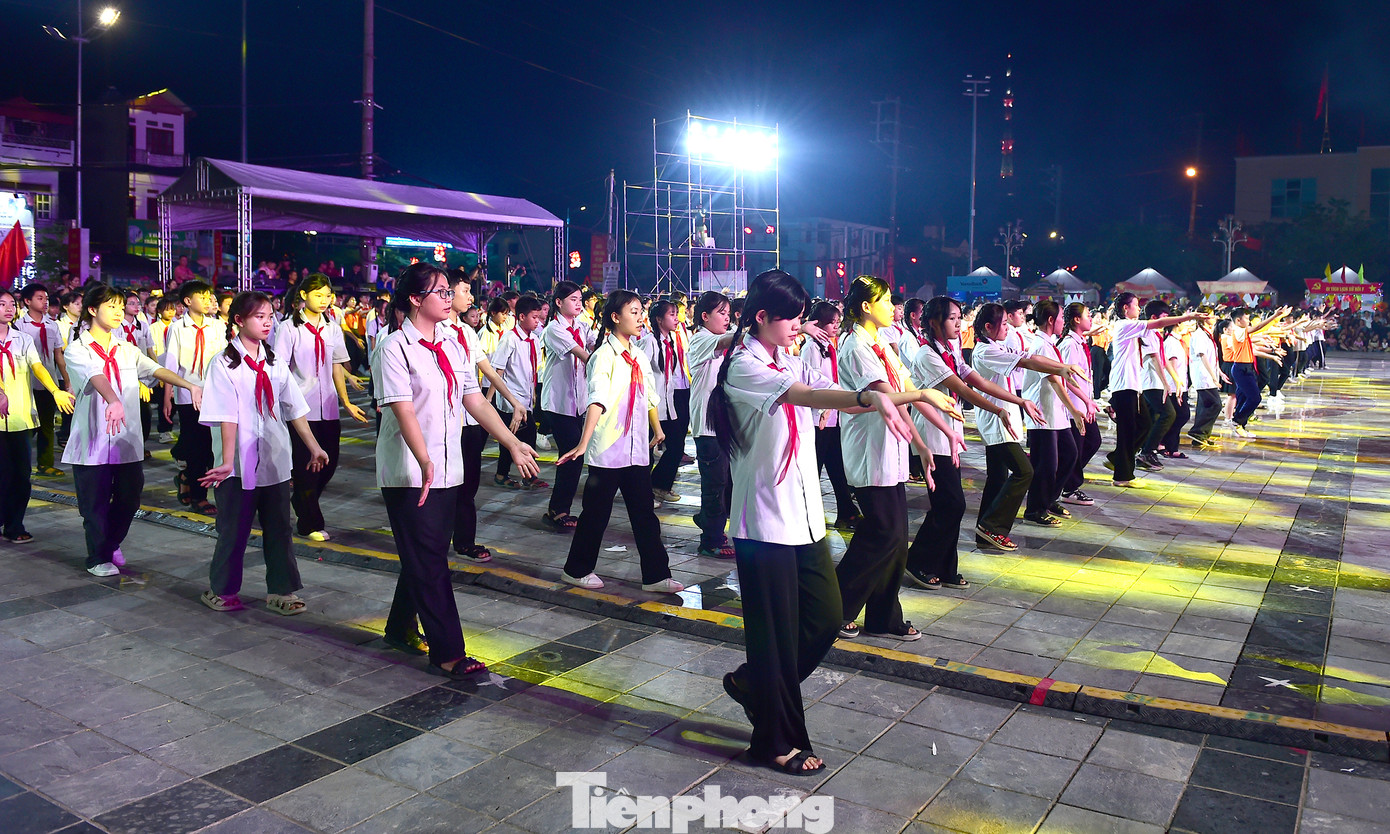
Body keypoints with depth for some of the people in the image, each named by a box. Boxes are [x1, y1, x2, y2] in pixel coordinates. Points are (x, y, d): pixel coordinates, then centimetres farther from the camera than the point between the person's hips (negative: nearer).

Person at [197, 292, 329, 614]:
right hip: (240, 464, -5)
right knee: (234, 529, 6)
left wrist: (314, 447, 8)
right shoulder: (225, 363, -7)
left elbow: (295, 409, 10)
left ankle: (281, 591, 17)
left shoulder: (274, 363, 9)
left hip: (275, 461, 5)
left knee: (280, 528, 8)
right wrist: (227, 461, -21)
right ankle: (221, 591, 24)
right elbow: (227, 417, -15)